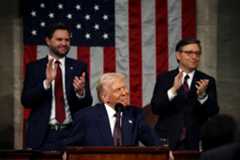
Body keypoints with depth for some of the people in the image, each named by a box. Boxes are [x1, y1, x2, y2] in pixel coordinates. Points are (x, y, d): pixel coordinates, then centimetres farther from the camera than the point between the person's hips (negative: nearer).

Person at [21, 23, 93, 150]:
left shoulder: (79, 67, 6)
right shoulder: (34, 67, 4)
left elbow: (87, 103, 3)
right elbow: (25, 101, -5)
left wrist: (81, 92, -20)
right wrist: (47, 82, -19)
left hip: (71, 133, 1)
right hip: (43, 135, -1)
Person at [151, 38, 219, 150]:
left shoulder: (208, 81, 5)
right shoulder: (164, 78, 4)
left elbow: (213, 112, -4)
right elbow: (155, 108, -7)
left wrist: (202, 95, -22)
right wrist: (173, 90, -21)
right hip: (167, 141, 0)